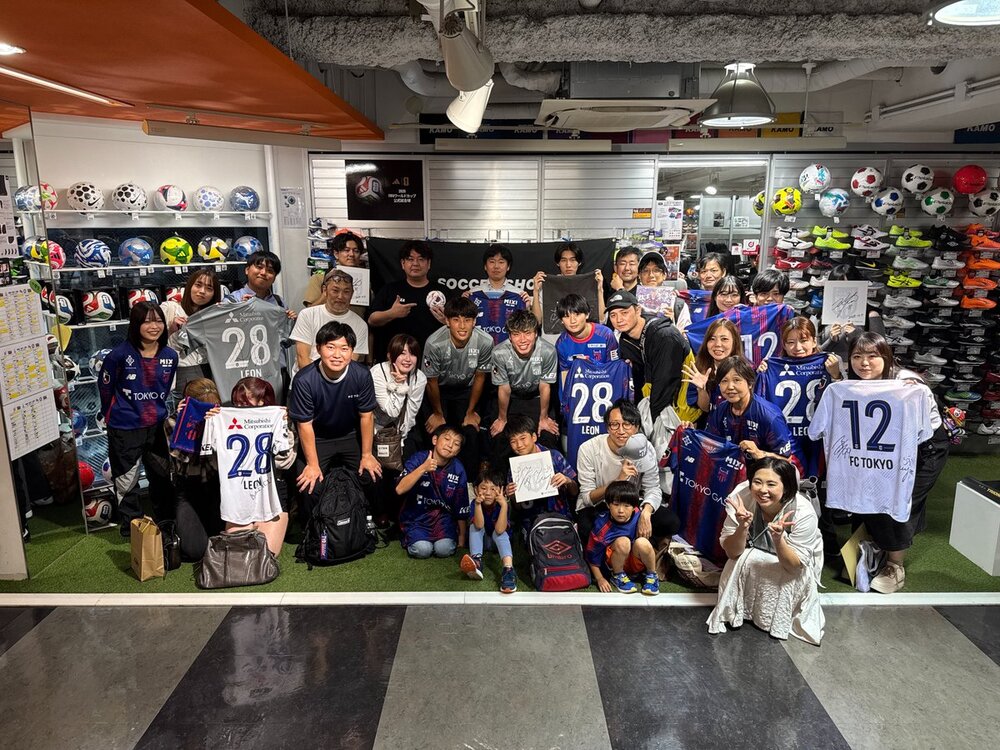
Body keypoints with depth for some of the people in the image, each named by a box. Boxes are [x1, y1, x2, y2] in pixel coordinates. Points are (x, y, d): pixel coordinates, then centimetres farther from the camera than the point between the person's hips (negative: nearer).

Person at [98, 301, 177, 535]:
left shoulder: (170, 356, -3)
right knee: (126, 482, 9)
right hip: (125, 429, -4)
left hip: (157, 426, 4)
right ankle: (131, 529, 25)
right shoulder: (120, 355, -16)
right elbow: (105, 386, -2)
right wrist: (113, 415, 9)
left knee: (162, 478, 18)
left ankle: (166, 523, 35)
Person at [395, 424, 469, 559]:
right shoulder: (418, 459, -13)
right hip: (416, 517, -1)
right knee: (422, 550, -22)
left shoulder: (457, 469, -7)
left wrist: (462, 536, 8)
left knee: (444, 550, -21)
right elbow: (400, 489, -26)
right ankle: (410, 537, 12)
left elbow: (461, 507, 2)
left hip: (443, 516, 1)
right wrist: (423, 468, -35)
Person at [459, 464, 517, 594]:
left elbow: (499, 529, -38)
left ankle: (508, 568, -53)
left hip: (499, 540, -2)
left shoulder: (503, 504, -24)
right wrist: (478, 504, -47)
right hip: (481, 540, 2)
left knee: (499, 532, -33)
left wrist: (504, 505, -47)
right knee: (474, 526, -25)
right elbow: (479, 526, -35)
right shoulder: (475, 503, -20)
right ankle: (476, 561, -45)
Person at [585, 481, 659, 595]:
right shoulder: (602, 524, -23)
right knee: (622, 542, -32)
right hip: (614, 564, -2)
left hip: (637, 563, 2)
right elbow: (592, 555, -10)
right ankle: (617, 576, -5)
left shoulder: (638, 518, -16)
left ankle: (651, 575, 0)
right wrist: (600, 579, -8)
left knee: (642, 543, -29)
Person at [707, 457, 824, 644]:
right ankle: (734, 611, -4)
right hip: (756, 552, 1)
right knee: (744, 561, -29)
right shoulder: (741, 497, -30)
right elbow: (732, 553, -23)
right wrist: (743, 527, -42)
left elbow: (795, 565, -27)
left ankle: (782, 620, -1)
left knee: (795, 578, -30)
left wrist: (778, 539, -46)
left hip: (796, 556, -1)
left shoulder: (803, 512, -33)